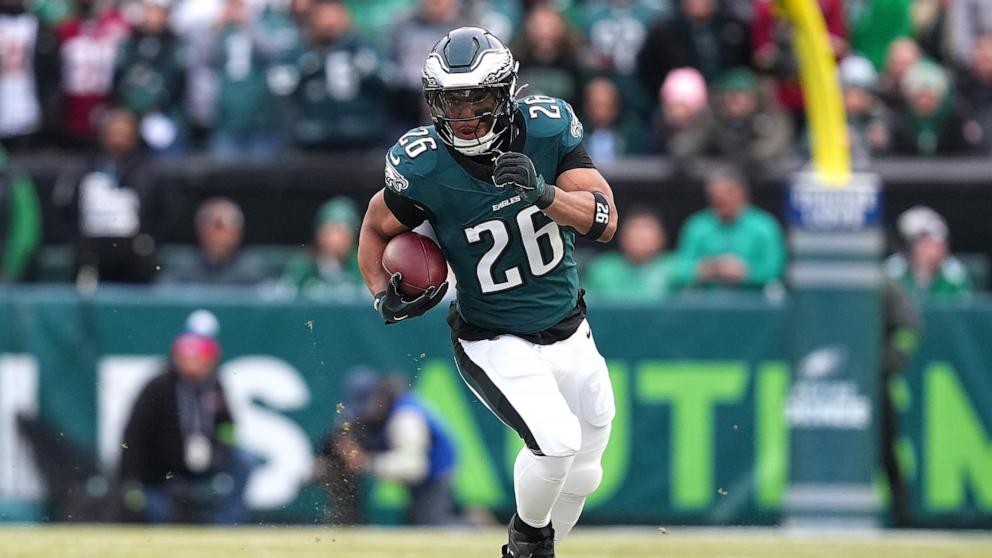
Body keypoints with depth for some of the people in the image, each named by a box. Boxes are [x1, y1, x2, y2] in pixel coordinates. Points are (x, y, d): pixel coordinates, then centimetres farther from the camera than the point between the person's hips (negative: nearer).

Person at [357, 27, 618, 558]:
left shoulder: (548, 127, -15)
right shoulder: (421, 166, -19)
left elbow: (605, 220, -19)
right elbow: (376, 230, 0)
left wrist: (544, 194, -36)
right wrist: (384, 295, -17)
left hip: (569, 330, 4)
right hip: (494, 343, -4)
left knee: (581, 474, 14)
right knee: (556, 441, -24)